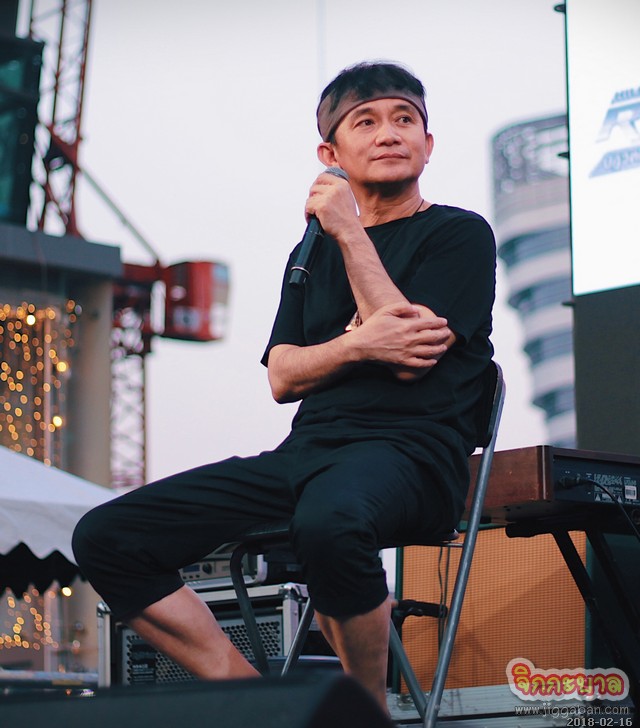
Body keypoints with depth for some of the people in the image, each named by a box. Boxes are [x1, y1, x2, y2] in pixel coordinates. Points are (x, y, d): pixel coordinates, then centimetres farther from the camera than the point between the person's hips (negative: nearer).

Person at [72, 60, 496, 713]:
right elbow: (282, 378, 12)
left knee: (329, 522, -44)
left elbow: (411, 353, -8)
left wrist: (350, 232, -5)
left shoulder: (460, 235, 7)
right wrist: (359, 345, -9)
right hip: (307, 449, 6)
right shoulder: (314, 252, 25)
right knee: (105, 538, -11)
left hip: (409, 446, -6)